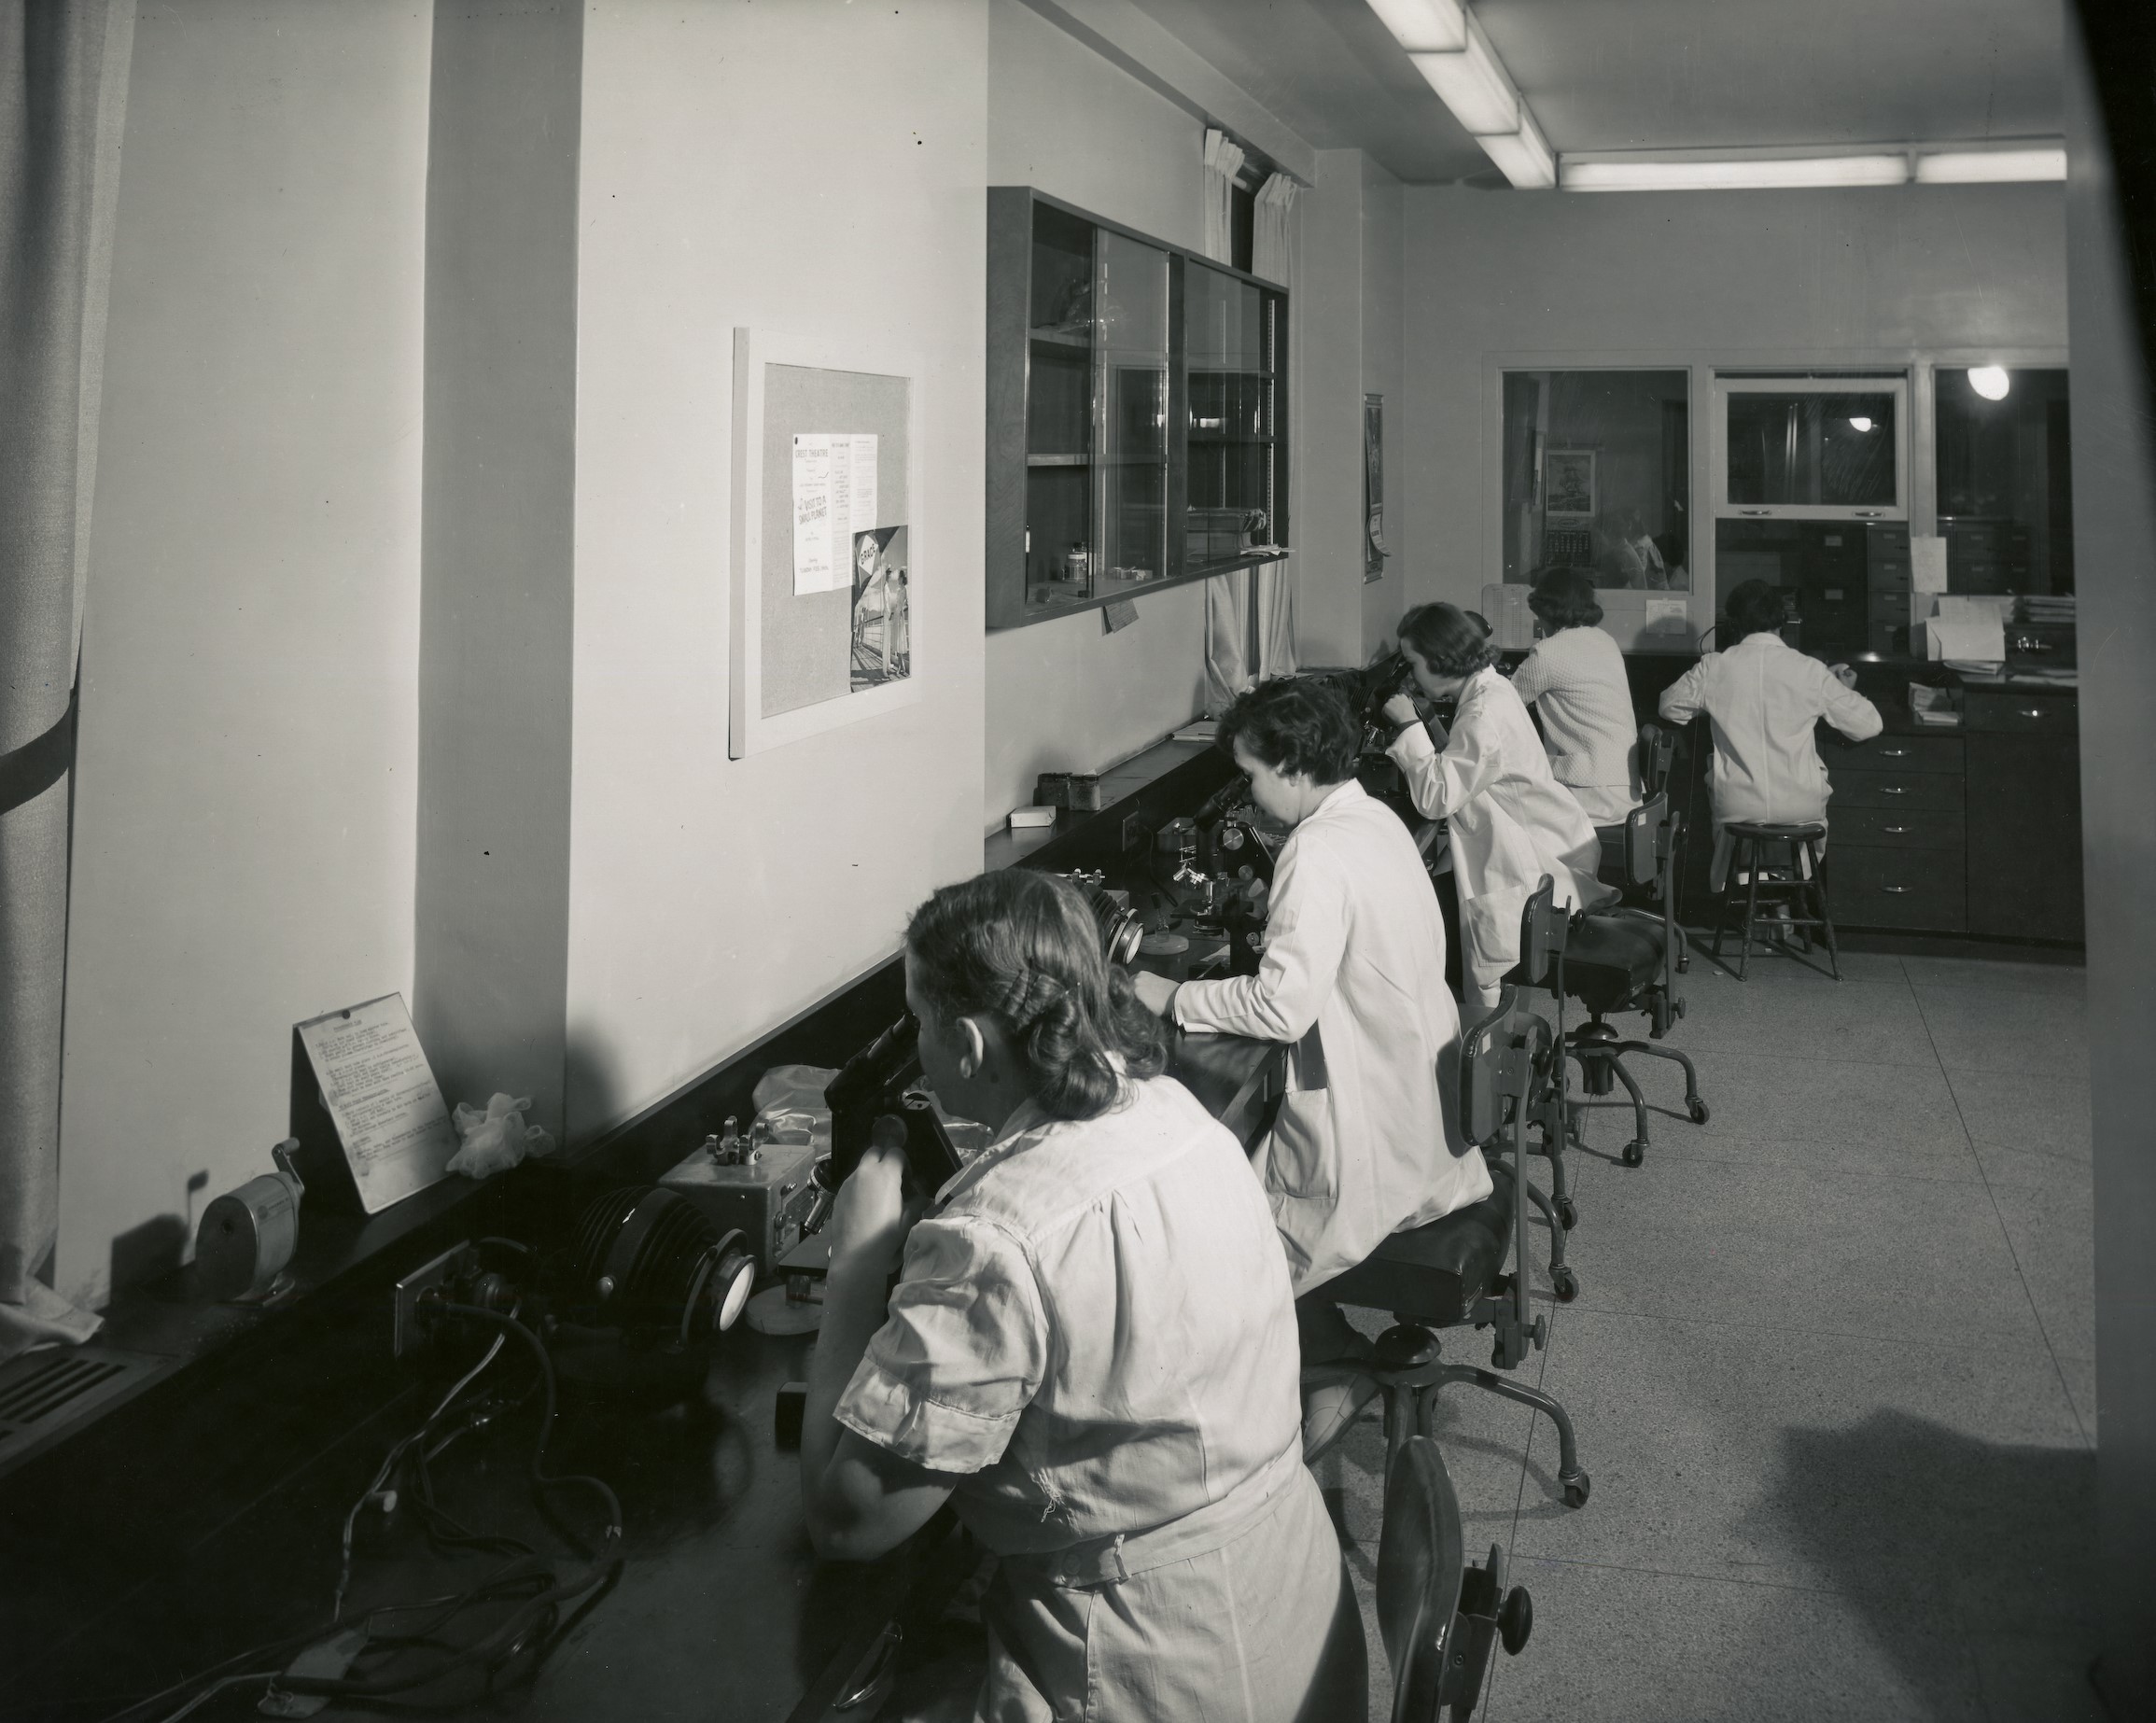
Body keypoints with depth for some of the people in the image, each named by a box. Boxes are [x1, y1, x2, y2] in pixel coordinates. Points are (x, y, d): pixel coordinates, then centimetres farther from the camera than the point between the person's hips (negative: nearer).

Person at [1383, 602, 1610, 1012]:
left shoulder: (1484, 714, -24)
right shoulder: (1491, 688, 7)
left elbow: (1436, 798, -26)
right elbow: (1456, 770, 15)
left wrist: (1410, 725, -18)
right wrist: (1417, 723, 5)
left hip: (1541, 862, -10)